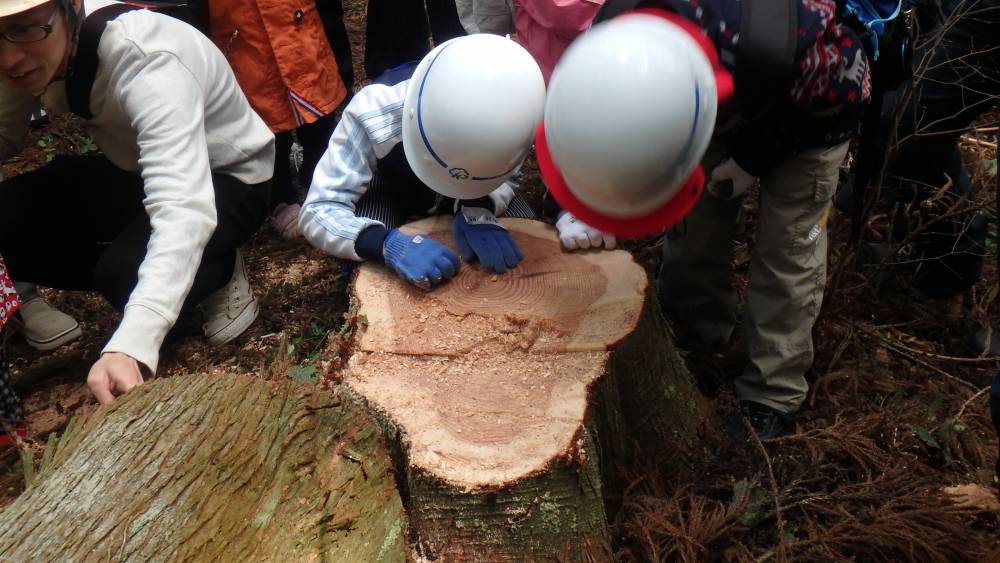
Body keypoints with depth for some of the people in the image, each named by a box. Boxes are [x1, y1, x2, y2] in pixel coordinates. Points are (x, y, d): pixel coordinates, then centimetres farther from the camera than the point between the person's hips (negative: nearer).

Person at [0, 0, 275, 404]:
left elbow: (184, 209, -47)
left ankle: (219, 270, 0)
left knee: (125, 271, -33)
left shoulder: (147, 62, -35)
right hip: (135, 170, 6)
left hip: (228, 179, -6)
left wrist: (131, 346, -58)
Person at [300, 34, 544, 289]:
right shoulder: (375, 114, -40)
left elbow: (499, 176, -17)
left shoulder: (513, 108, -34)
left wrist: (477, 208, -42)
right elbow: (318, 212, -37)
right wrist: (388, 243, -57)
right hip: (389, 185, -2)